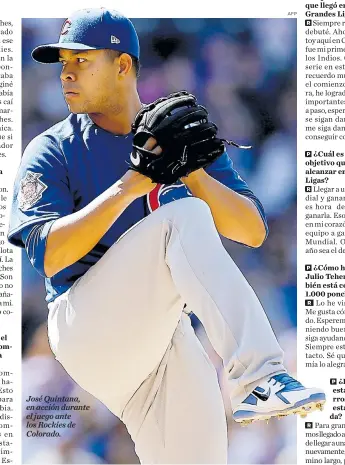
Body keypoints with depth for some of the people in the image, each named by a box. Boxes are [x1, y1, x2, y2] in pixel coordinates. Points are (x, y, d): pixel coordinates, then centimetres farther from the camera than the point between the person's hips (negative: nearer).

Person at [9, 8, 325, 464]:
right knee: (185, 215, -26)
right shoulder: (52, 152, 5)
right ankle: (258, 380, -38)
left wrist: (191, 170, -12)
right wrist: (128, 185, -19)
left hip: (167, 334, 4)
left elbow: (253, 232, 3)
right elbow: (49, 255, -12)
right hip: (87, 332, -4)